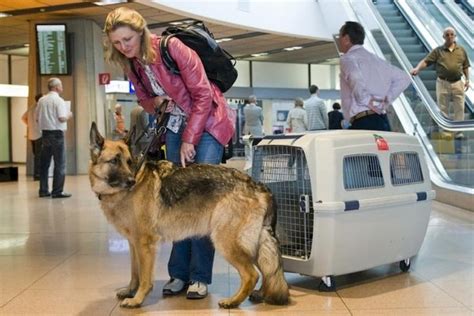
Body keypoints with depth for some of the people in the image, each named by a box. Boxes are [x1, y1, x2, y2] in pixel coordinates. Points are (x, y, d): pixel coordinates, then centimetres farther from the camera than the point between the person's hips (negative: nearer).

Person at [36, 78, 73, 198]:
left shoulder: (41, 100, 9)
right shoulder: (58, 100, -10)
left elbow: (38, 119, 12)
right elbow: (62, 118, -18)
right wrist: (69, 115, 0)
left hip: (45, 133, 7)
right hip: (57, 133, -7)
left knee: (44, 163, 11)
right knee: (60, 163, -1)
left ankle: (43, 190, 15)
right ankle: (57, 191, -2)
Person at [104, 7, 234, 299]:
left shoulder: (172, 48, -20)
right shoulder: (131, 64, 0)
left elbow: (202, 94, -18)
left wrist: (189, 140, -18)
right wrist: (155, 103, -11)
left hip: (207, 121, -6)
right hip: (176, 124, 6)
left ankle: (200, 276, -8)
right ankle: (179, 273, 6)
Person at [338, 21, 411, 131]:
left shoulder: (348, 58, -3)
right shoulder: (375, 59, 20)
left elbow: (356, 78, -26)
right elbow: (403, 78, 22)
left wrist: (366, 101, -13)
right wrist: (386, 100, 14)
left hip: (364, 122, -8)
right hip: (382, 121, 8)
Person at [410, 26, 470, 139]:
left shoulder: (461, 50, 9)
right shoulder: (438, 51, 3)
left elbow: (465, 66, 14)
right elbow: (425, 61, -7)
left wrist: (467, 79, 6)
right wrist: (417, 68, -25)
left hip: (457, 83, 1)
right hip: (443, 83, -1)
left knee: (459, 108, 2)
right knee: (443, 108, 3)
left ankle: (458, 131, 10)